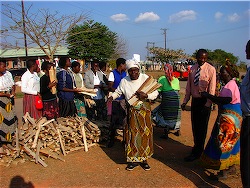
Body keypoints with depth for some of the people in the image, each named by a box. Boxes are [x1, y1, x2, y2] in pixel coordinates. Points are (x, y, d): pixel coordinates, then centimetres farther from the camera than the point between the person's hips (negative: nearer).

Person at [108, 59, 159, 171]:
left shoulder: (145, 78, -7)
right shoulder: (124, 81, 0)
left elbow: (155, 93, -4)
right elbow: (118, 92, 16)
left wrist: (145, 95, -21)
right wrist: (112, 97, -4)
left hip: (145, 110, -1)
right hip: (132, 111, 1)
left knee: (145, 134, 4)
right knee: (132, 135, 3)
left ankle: (143, 159, 19)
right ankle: (133, 159, 17)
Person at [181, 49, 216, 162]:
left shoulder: (211, 69, -9)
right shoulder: (192, 69, 6)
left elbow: (212, 89, -10)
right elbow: (188, 87, 10)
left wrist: (207, 104, -15)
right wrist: (185, 101, 6)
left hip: (204, 101, -5)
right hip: (194, 100, 5)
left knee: (202, 127, 1)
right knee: (195, 126, 14)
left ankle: (196, 153, 10)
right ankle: (197, 147, 33)